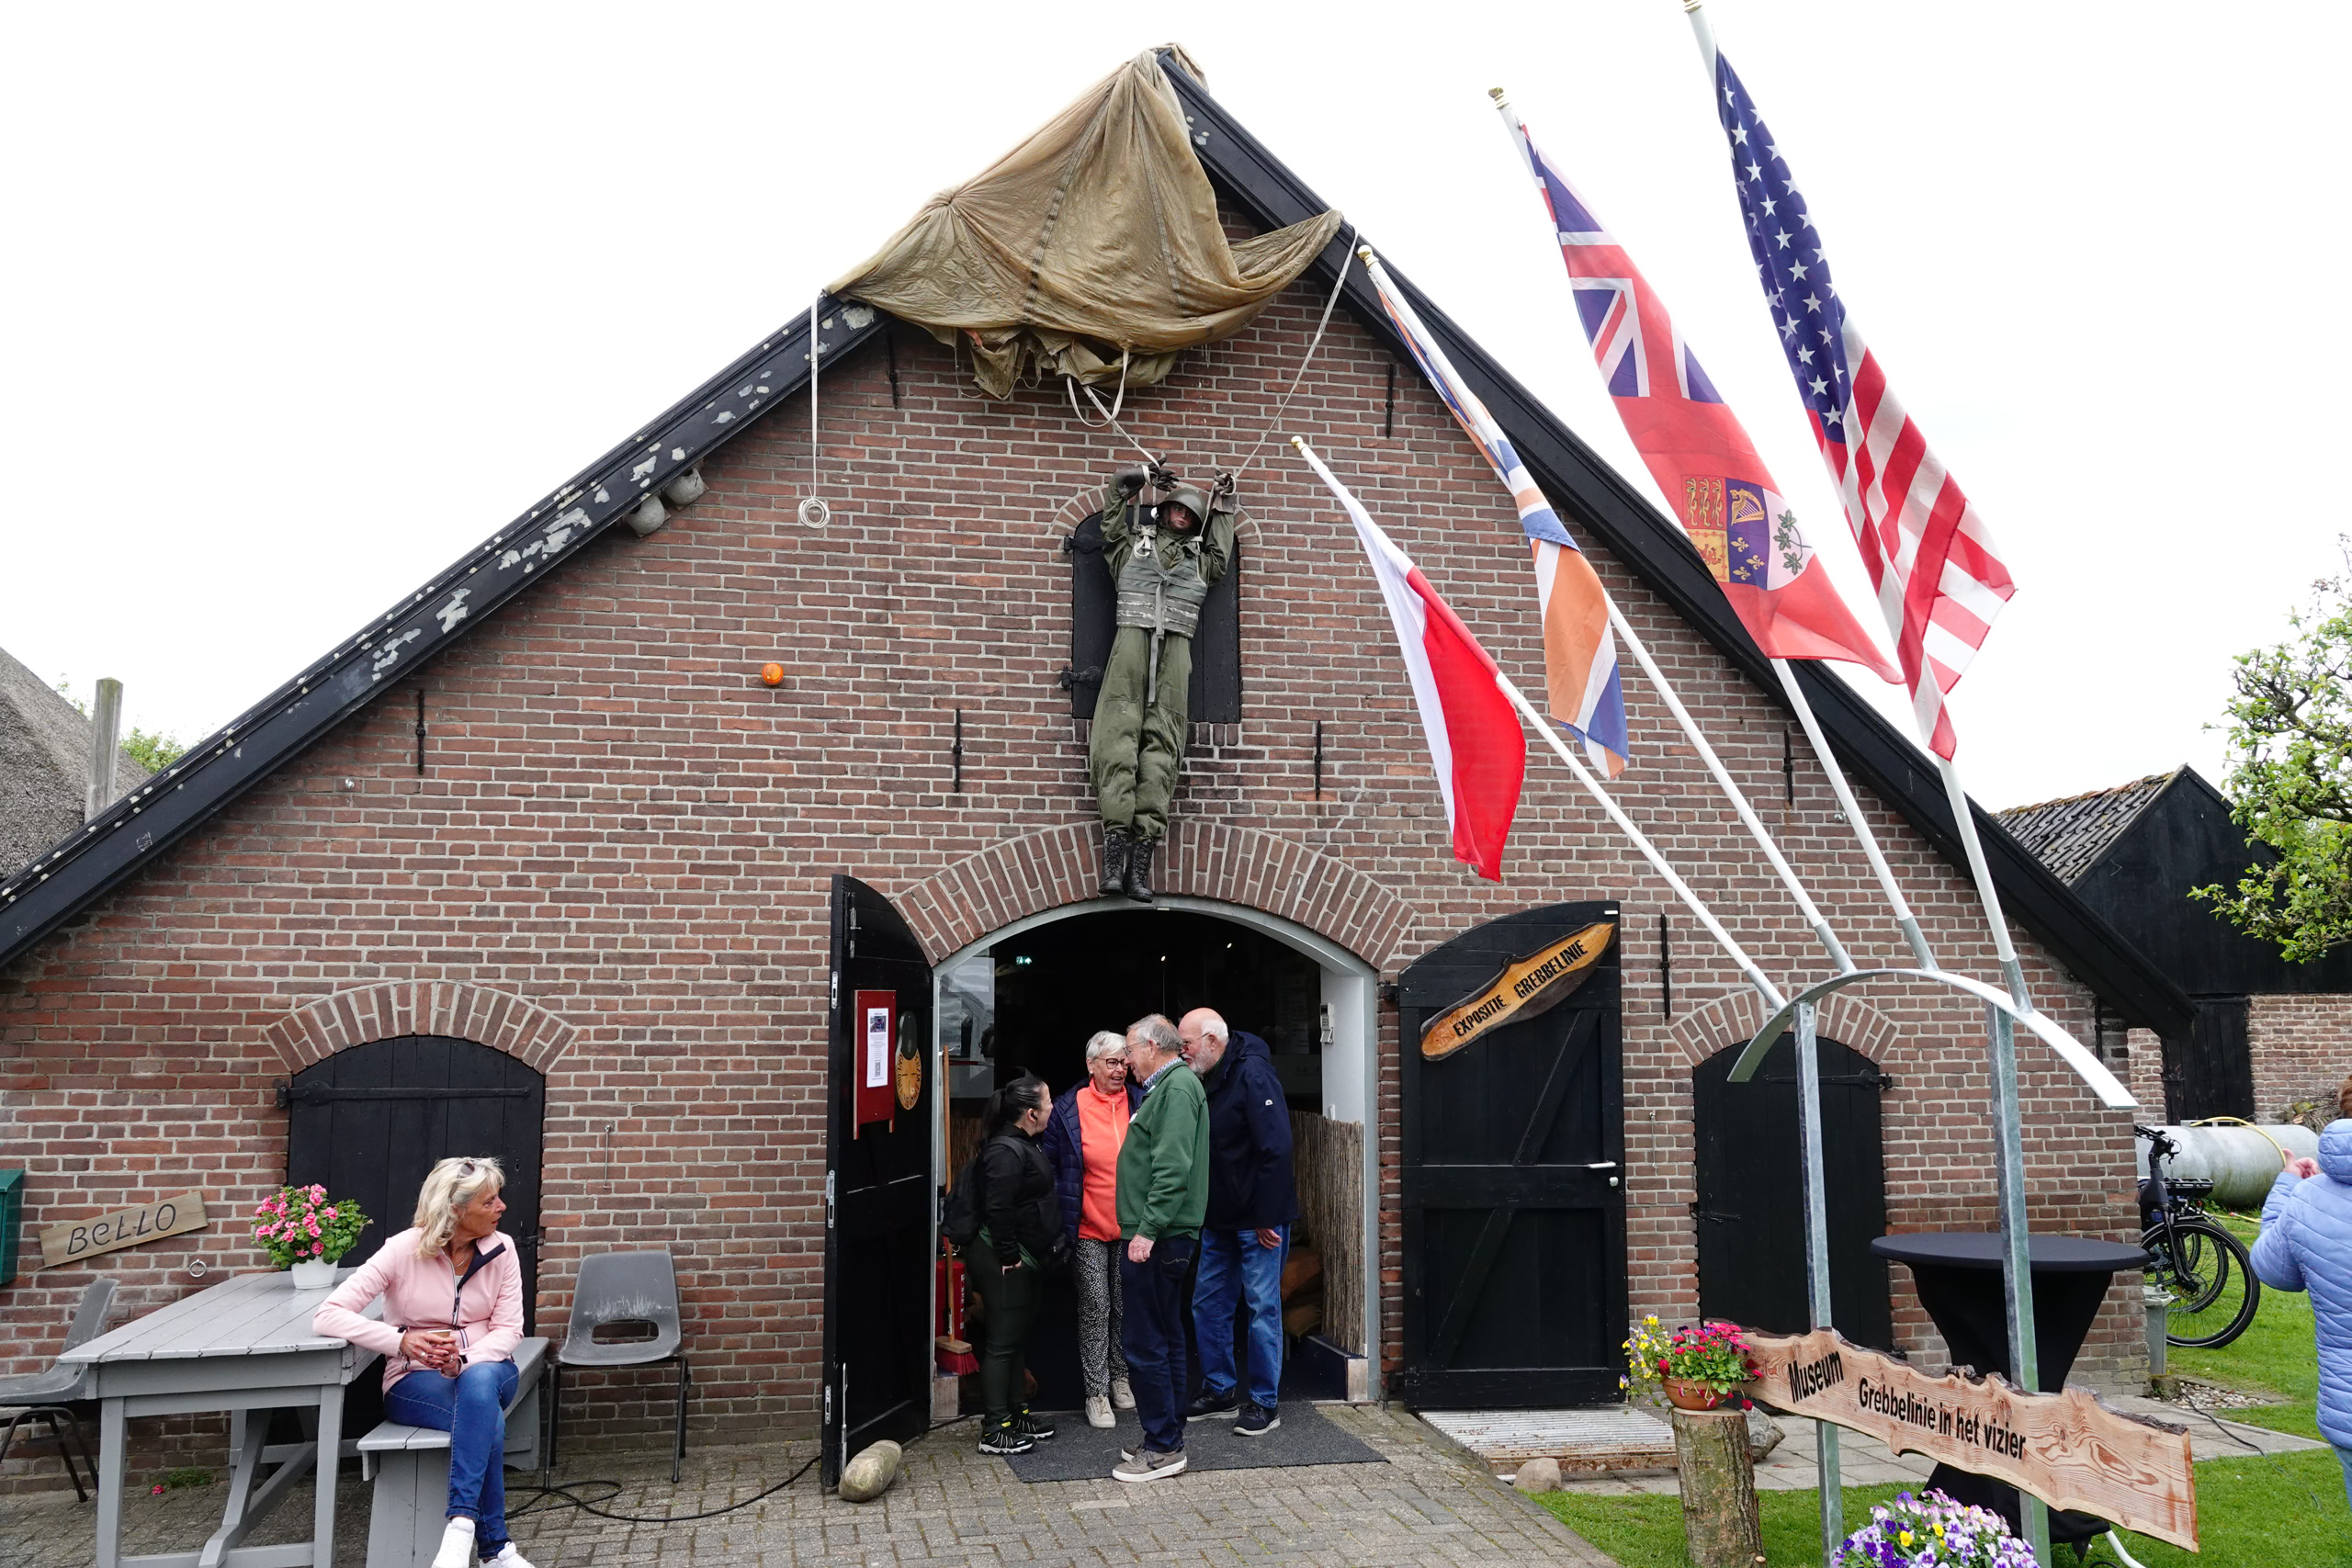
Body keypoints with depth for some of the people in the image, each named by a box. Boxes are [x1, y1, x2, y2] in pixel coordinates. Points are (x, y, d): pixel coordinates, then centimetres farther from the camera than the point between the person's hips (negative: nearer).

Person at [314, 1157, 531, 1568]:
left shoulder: (501, 1248, -3)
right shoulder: (404, 1250, -13)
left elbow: (508, 1329, -4)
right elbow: (327, 1317, -19)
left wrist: (464, 1362, -26)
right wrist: (402, 1341, -33)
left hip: (486, 1369, 2)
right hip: (415, 1380, -2)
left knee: (480, 1382, -38)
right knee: (488, 1421, -36)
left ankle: (461, 1530, -41)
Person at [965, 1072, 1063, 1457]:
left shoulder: (1024, 1145, 13)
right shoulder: (1006, 1151, -21)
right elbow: (997, 1210, -26)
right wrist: (1009, 1257, -21)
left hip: (1027, 1259, 11)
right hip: (1005, 1264, -11)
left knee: (1017, 1339, 18)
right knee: (1002, 1343, -5)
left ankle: (1016, 1413, 29)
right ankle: (995, 1431, 0)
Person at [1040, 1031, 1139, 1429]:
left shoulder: (1138, 1104, 2)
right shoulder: (1069, 1108, -8)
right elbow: (1047, 1161, 0)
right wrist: (1059, 1210, -5)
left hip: (1130, 1227, 3)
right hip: (1089, 1229, -3)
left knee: (1125, 1306, 14)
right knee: (1095, 1307, 0)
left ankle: (1120, 1377, 30)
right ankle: (1096, 1392, 9)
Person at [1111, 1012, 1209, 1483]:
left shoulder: (1177, 1086, -13)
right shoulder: (1169, 1086, 19)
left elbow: (1173, 1168, -23)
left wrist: (1148, 1229, -25)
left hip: (1156, 1239, -11)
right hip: (1160, 1237, 11)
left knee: (1145, 1343, -5)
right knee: (1165, 1339, 16)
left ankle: (1163, 1449, 2)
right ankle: (1168, 1438, 24)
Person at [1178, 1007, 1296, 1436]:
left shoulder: (1253, 1075, -18)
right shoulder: (1207, 1080, 9)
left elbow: (1276, 1148, -22)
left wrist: (1267, 1217, -21)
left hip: (1258, 1220, -9)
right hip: (1219, 1219, 9)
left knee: (1263, 1308, 1)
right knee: (1208, 1303, 13)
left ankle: (1265, 1403, 11)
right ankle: (1220, 1392, 26)